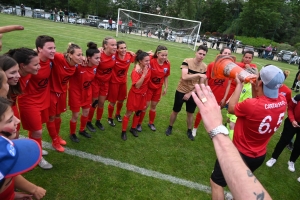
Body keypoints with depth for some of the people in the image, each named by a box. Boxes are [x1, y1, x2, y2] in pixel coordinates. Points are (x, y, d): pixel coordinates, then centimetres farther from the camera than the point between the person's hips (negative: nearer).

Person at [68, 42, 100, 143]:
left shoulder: (95, 65, -13)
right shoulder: (78, 66, -32)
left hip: (87, 91, 6)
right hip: (76, 92, -6)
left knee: (86, 112, 20)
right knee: (75, 115, 9)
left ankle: (82, 130, 45)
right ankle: (72, 134, 34)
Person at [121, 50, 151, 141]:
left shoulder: (148, 68, -7)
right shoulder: (135, 71, -25)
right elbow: (137, 85, -33)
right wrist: (144, 74, -35)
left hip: (143, 94, 6)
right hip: (134, 94, -6)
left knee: (138, 112, 18)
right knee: (129, 113, 5)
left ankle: (133, 128, 38)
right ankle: (123, 131, 20)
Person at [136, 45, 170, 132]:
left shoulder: (167, 64, -10)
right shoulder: (151, 61, -25)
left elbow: (166, 77, 2)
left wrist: (166, 87, 6)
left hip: (158, 88, 4)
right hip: (148, 87, -4)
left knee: (153, 106, 17)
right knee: (145, 105, 4)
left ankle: (151, 123, 38)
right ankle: (139, 123, 25)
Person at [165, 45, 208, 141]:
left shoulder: (204, 67, -6)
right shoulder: (187, 61, -16)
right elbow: (184, 77, -28)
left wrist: (190, 93, -11)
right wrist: (198, 74, -34)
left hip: (193, 93, 3)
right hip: (181, 91, -2)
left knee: (190, 113, 13)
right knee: (175, 111, 11)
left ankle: (189, 131, 34)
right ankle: (170, 127, 33)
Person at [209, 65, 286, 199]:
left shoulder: (251, 105, -35)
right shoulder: (282, 101, -14)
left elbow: (231, 108, -12)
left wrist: (239, 85, -5)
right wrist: (254, 86, -6)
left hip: (240, 154, -7)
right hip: (260, 156, 7)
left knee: (216, 182, 13)